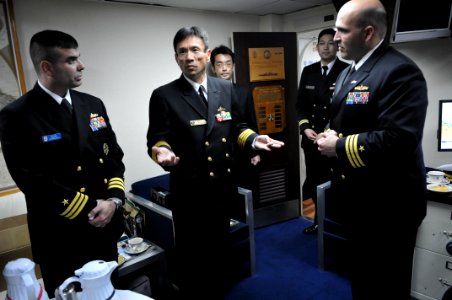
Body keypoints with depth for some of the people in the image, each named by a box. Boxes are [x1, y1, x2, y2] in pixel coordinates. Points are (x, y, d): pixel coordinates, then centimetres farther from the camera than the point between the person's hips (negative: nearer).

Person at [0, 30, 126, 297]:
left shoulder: (93, 105, 4)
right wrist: (90, 210, -16)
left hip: (106, 230, 5)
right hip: (61, 240, -5)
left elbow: (114, 156, 4)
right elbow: (35, 183, -18)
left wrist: (114, 200, -11)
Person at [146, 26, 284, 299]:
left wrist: (253, 139, -10)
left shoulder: (226, 88, 4)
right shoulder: (164, 95, -8)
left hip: (223, 185, 4)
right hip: (190, 190, -4)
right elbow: (157, 139, -10)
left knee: (220, 249, 23)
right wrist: (162, 152, -31)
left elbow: (236, 128, 9)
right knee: (191, 254, 14)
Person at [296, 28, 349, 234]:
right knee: (314, 183, 11)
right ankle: (320, 220, 30)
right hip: (311, 138, 4)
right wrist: (305, 127, -4)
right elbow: (300, 104, 11)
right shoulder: (308, 72, 10)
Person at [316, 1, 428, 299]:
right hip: (357, 198, 9)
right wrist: (330, 136, -1)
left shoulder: (399, 71, -20)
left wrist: (339, 147, -20)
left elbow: (397, 140, -31)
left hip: (387, 205, -9)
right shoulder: (348, 72, 12)